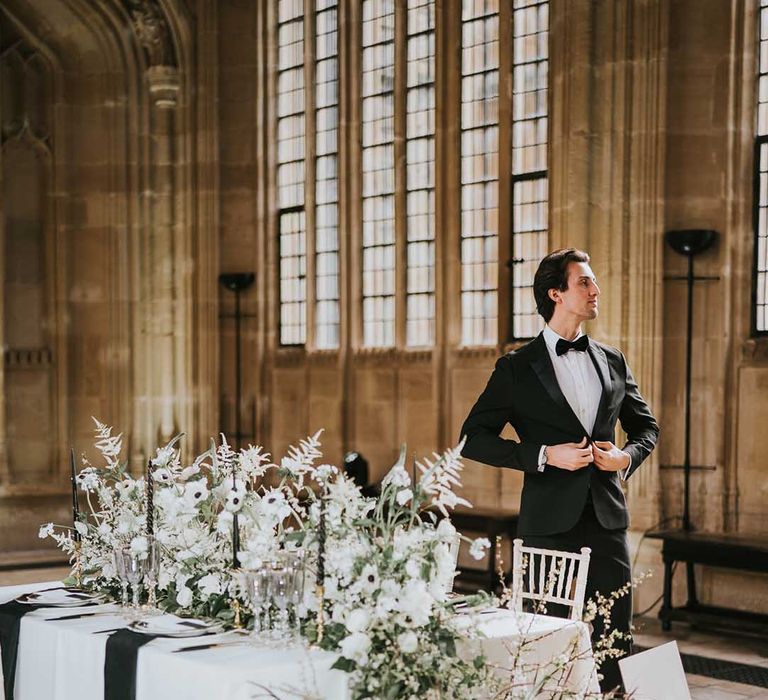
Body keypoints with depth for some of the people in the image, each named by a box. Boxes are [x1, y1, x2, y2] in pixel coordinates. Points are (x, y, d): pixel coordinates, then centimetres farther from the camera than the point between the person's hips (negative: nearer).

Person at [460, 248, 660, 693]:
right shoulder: (517, 368, -2)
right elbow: (474, 438, -4)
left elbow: (647, 426, 22)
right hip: (550, 522, -4)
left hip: (608, 518, 4)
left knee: (616, 640, 5)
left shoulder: (613, 361, 11)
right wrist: (545, 455, -14)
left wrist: (628, 456, -1)